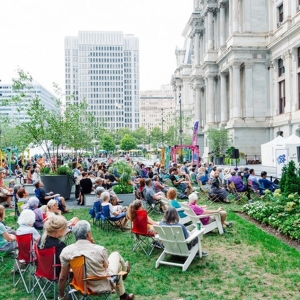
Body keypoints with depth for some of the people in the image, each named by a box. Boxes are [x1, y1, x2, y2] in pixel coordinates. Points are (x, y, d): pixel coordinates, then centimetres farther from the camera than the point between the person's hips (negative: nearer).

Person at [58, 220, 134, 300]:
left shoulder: (66, 251, -19)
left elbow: (62, 277, -11)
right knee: (116, 255, 21)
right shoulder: (99, 250, -27)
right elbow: (106, 267, -7)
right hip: (103, 286, -4)